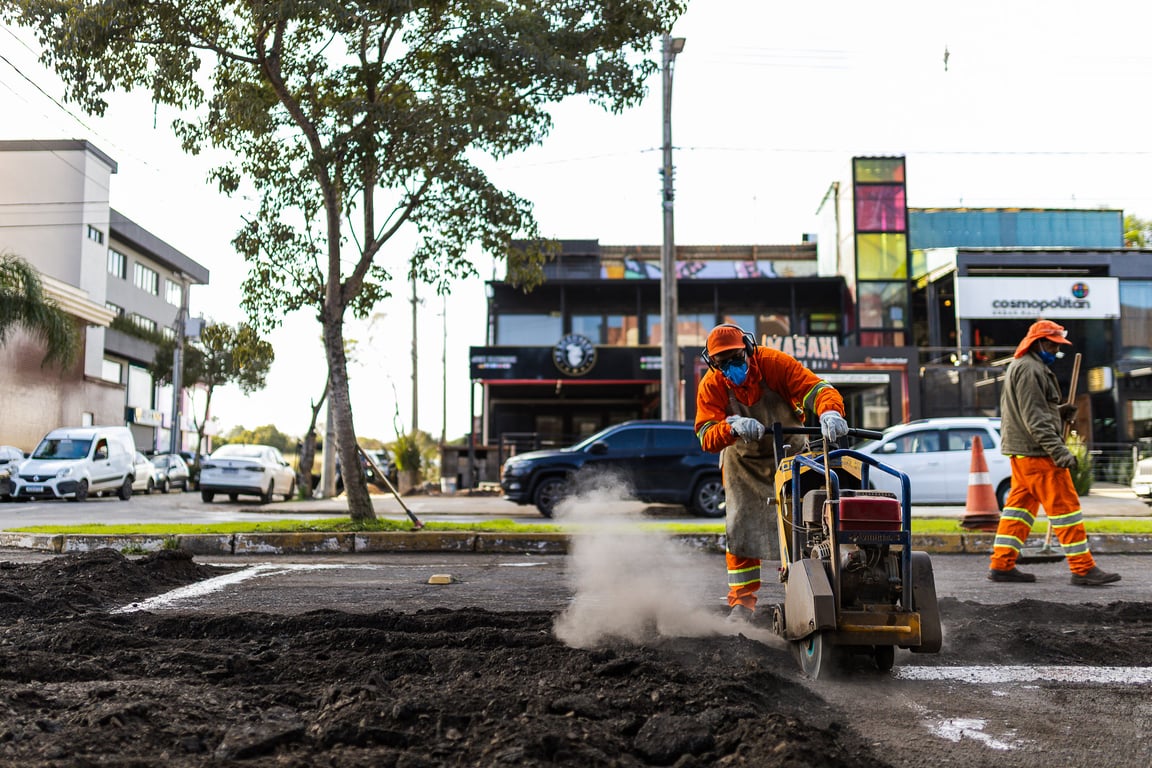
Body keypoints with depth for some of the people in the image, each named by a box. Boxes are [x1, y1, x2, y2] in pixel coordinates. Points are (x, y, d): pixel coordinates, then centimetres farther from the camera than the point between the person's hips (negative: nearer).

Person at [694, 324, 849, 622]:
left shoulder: (775, 363, -24)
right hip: (743, 461, 1)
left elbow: (816, 388, -34)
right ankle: (742, 600, 4)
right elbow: (707, 437, -28)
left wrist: (829, 412, -56)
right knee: (741, 527, -5)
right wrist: (733, 427, -50)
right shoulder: (711, 386, -19)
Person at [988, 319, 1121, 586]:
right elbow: (1034, 418, -20)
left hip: (1021, 451, 11)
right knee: (1064, 506, -6)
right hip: (1037, 452, -10)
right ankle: (1083, 569, -3)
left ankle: (1002, 564, 11)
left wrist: (1060, 412, 9)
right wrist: (1058, 450, -24)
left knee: (1020, 504, 10)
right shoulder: (1030, 369, -13)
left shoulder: (1019, 367, 20)